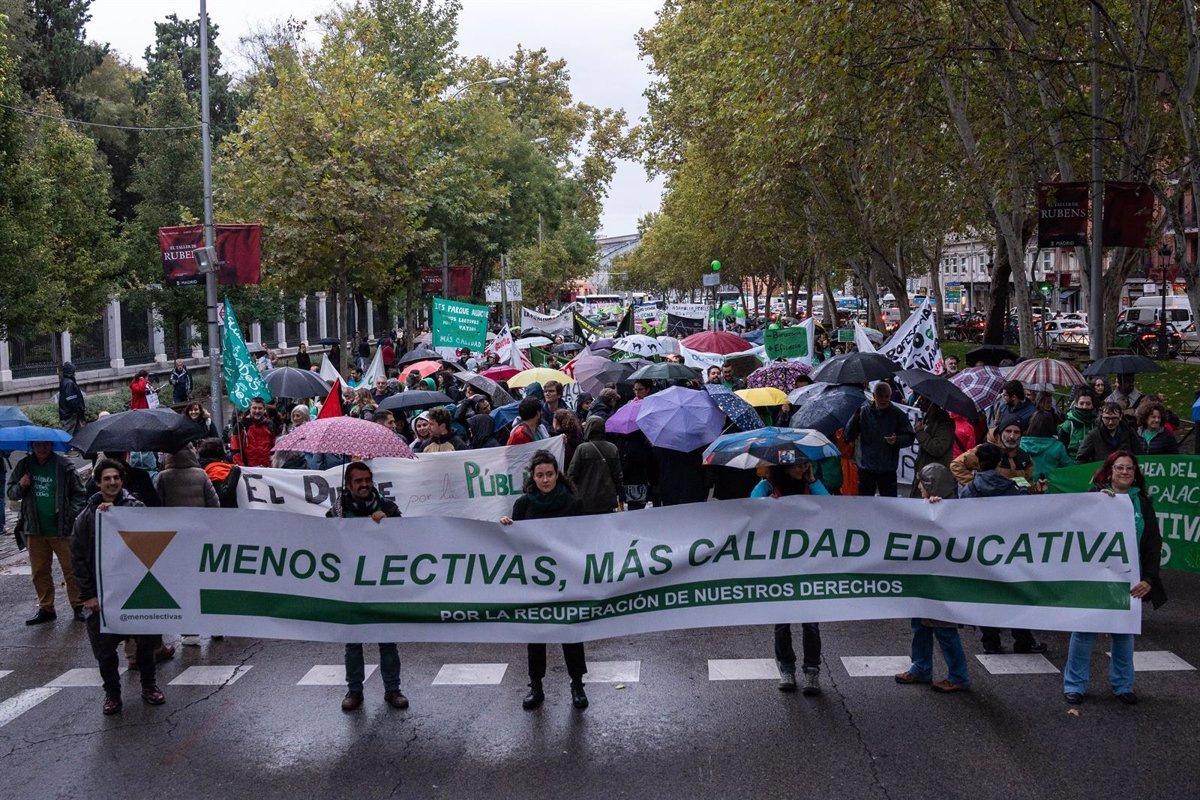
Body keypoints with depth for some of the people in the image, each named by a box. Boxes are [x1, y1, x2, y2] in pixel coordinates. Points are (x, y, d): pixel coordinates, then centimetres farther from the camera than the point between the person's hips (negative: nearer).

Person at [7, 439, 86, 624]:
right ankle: (46, 609, 22)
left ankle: (79, 606, 11)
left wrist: (71, 515, -14)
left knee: (71, 570, 0)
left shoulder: (63, 466, -6)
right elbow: (11, 493, 12)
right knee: (39, 572, 11)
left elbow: (79, 494, -3)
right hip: (35, 530, 4)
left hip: (62, 529, -4)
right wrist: (20, 486, -10)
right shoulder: (24, 466, 5)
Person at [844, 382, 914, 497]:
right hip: (866, 467, 1)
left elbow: (909, 437, -3)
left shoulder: (898, 414, -3)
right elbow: (849, 437, -5)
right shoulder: (863, 411, -2)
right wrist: (855, 418, -21)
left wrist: (896, 440, -24)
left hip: (888, 469, -1)